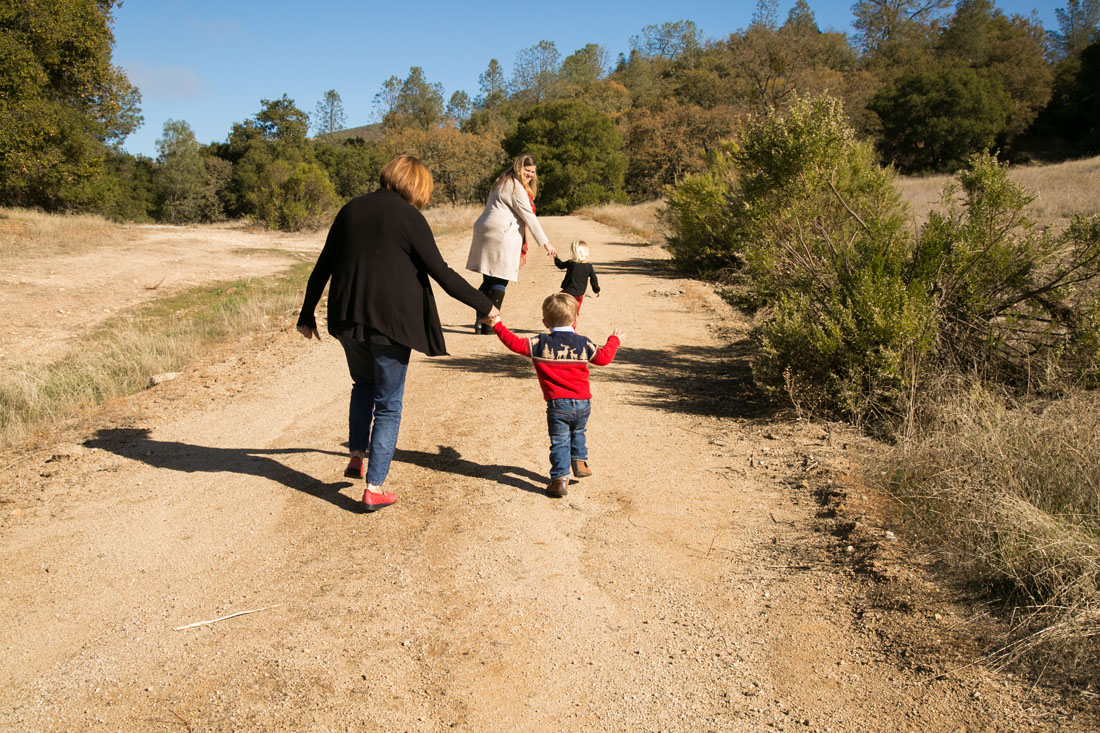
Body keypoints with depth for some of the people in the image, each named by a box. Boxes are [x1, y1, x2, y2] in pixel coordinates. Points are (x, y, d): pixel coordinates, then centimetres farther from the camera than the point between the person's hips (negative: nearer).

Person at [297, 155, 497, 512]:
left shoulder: (351, 209, 8)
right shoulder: (409, 218, -8)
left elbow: (322, 267, 11)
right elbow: (441, 274, -9)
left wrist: (307, 314, 19)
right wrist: (484, 305, 0)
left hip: (348, 320, 5)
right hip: (390, 322, -5)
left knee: (364, 384, 31)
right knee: (388, 404, 7)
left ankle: (357, 456, 26)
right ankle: (374, 489, 7)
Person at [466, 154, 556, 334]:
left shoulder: (503, 183, 24)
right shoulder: (516, 187, -7)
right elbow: (529, 216, -11)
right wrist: (545, 242, -9)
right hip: (502, 236, -10)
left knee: (488, 281, 11)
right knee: (500, 282, -4)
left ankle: (481, 322, 11)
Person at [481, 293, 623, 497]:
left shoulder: (540, 344, -5)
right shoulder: (583, 343, 1)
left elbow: (516, 344, -4)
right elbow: (603, 358, 9)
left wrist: (498, 326, 7)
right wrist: (614, 341, 27)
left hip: (557, 404, -2)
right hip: (583, 402, 3)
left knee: (559, 442, 4)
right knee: (579, 431, 29)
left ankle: (560, 479, -1)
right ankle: (580, 461, 27)